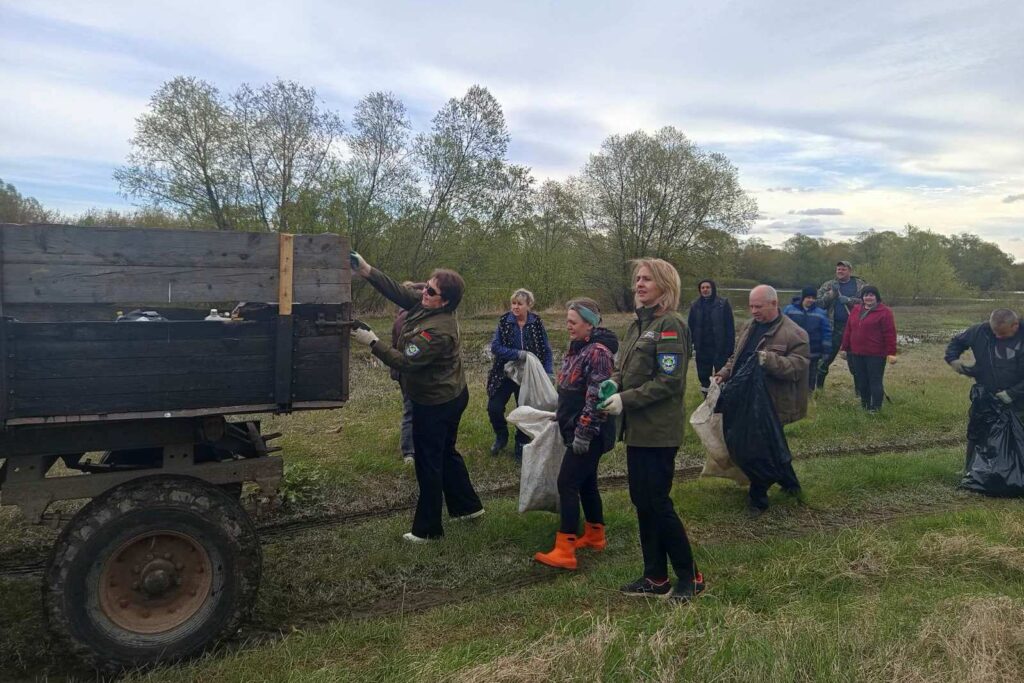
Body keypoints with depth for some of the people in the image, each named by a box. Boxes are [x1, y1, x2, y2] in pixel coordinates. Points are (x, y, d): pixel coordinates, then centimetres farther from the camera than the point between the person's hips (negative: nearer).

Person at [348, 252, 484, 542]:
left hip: (434, 404, -10)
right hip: (450, 396, 10)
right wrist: (366, 271, -10)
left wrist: (372, 342, -24)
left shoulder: (438, 331, -31)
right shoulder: (425, 305, -3)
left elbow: (406, 362, -30)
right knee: (446, 454, 24)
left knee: (429, 464, 3)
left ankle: (427, 529, 17)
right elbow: (397, 291, -1)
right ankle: (467, 506, 39)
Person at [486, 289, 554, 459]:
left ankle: (521, 445, 30)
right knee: (494, 408, -5)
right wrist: (518, 354, -25)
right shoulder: (504, 321, -7)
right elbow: (495, 347, -13)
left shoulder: (537, 323, -7)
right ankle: (501, 437, 24)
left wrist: (547, 374, -13)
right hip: (504, 374, 0)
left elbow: (546, 350, -3)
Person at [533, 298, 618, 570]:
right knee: (586, 482, 18)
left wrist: (584, 433, -24)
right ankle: (595, 535, 32)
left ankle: (564, 551, -6)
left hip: (589, 434, -9)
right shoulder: (577, 348, 10)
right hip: (575, 429, 9)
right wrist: (561, 414, 24)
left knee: (567, 484, -9)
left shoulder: (598, 353, -20)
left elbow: (597, 399, -24)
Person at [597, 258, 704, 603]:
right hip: (637, 429, 9)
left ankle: (690, 576, 17)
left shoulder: (670, 325, -14)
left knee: (657, 503, -1)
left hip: (658, 431, -9)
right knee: (642, 501, 13)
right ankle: (655, 577, 25)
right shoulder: (639, 323, 13)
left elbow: (669, 381, -19)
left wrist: (626, 400, -19)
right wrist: (614, 383, 0)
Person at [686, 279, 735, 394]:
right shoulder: (695, 305, 5)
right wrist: (691, 345, 0)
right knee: (703, 376, 11)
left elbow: (730, 327, -6)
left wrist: (730, 347, -11)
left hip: (719, 348, -3)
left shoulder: (723, 304, -5)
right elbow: (690, 326, 6)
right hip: (702, 348, 3)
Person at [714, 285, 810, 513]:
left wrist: (769, 360, -33)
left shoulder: (793, 333, -13)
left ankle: (757, 497, 14)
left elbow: (799, 366, -22)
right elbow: (736, 356, 20)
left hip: (771, 404, -8)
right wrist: (725, 373, 4)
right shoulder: (750, 326, 12)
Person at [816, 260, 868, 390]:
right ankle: (818, 384, 14)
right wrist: (831, 293, -14)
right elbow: (819, 303, -1)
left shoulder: (861, 285, 4)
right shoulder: (828, 285, 8)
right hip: (834, 327, 0)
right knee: (826, 356, 3)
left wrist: (849, 300, -19)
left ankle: (859, 386, 22)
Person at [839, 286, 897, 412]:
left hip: (875, 355, -6)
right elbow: (848, 330, 16)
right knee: (861, 380, 12)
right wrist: (844, 347, 15)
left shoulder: (884, 312, -5)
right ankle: (864, 404, 23)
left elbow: (890, 333, -10)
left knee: (875, 381, -1)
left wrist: (891, 352, -14)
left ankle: (876, 407, 6)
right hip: (857, 354, 6)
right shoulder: (856, 310, 13)